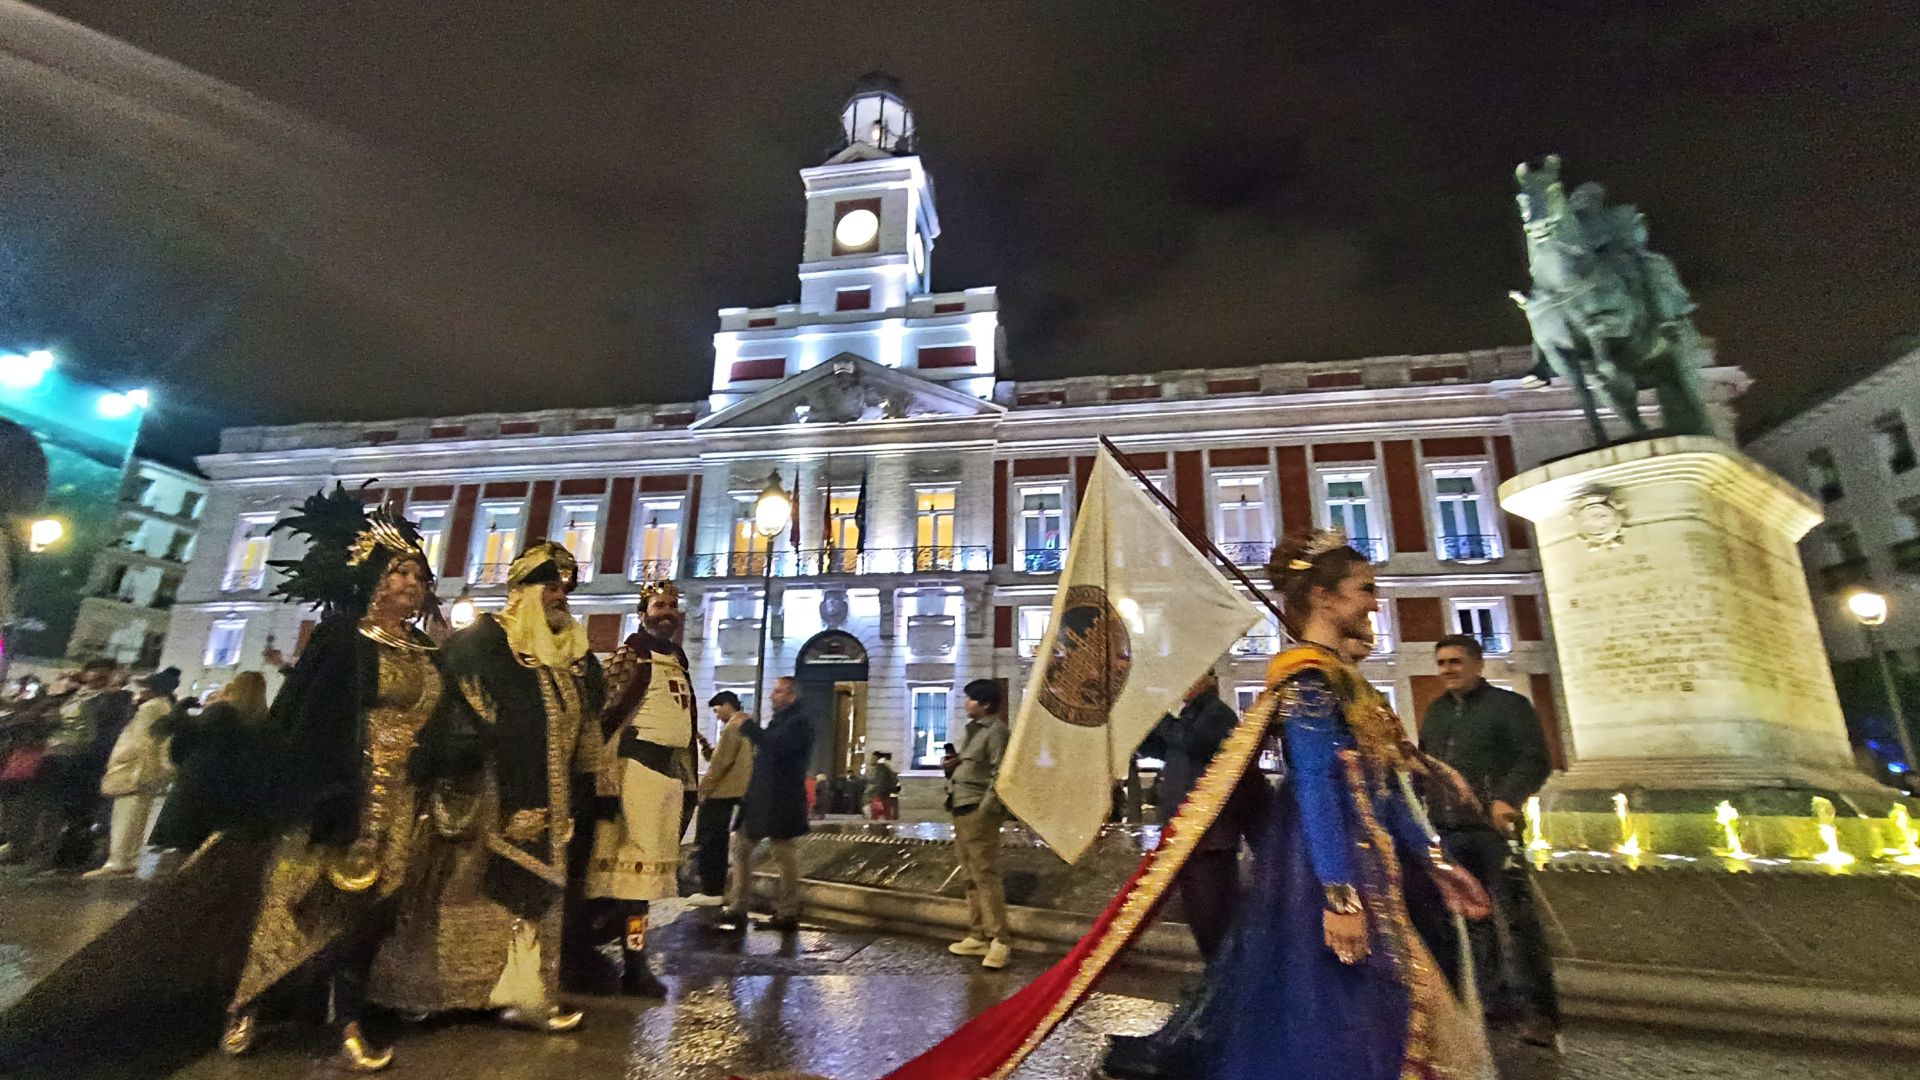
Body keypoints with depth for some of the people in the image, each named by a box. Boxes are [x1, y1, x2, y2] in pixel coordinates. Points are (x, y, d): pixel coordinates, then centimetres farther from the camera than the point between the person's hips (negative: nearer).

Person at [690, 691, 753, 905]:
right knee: (718, 841, 15)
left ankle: (711, 891, 1)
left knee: (707, 841, -2)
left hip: (720, 792, -10)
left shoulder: (733, 726, -13)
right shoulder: (747, 725, 16)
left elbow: (722, 761, -19)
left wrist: (704, 787, -11)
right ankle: (717, 889, 20)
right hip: (731, 791, 10)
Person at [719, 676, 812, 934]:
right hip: (761, 798, 10)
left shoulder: (800, 721, -12)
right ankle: (737, 910, 16)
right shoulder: (779, 720, 18)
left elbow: (776, 747, -27)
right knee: (741, 848, 9)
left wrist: (748, 726, -21)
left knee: (785, 859, 2)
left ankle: (787, 915, 14)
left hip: (781, 802, -10)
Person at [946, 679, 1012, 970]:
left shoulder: (996, 730, -11)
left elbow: (1001, 774, -17)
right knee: (971, 877, 13)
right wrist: (952, 765, 8)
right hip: (962, 809, 10)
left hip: (979, 811, -10)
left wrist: (985, 809, -20)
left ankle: (999, 941, -2)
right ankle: (978, 936, 20)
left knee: (986, 875, -8)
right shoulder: (972, 729, 18)